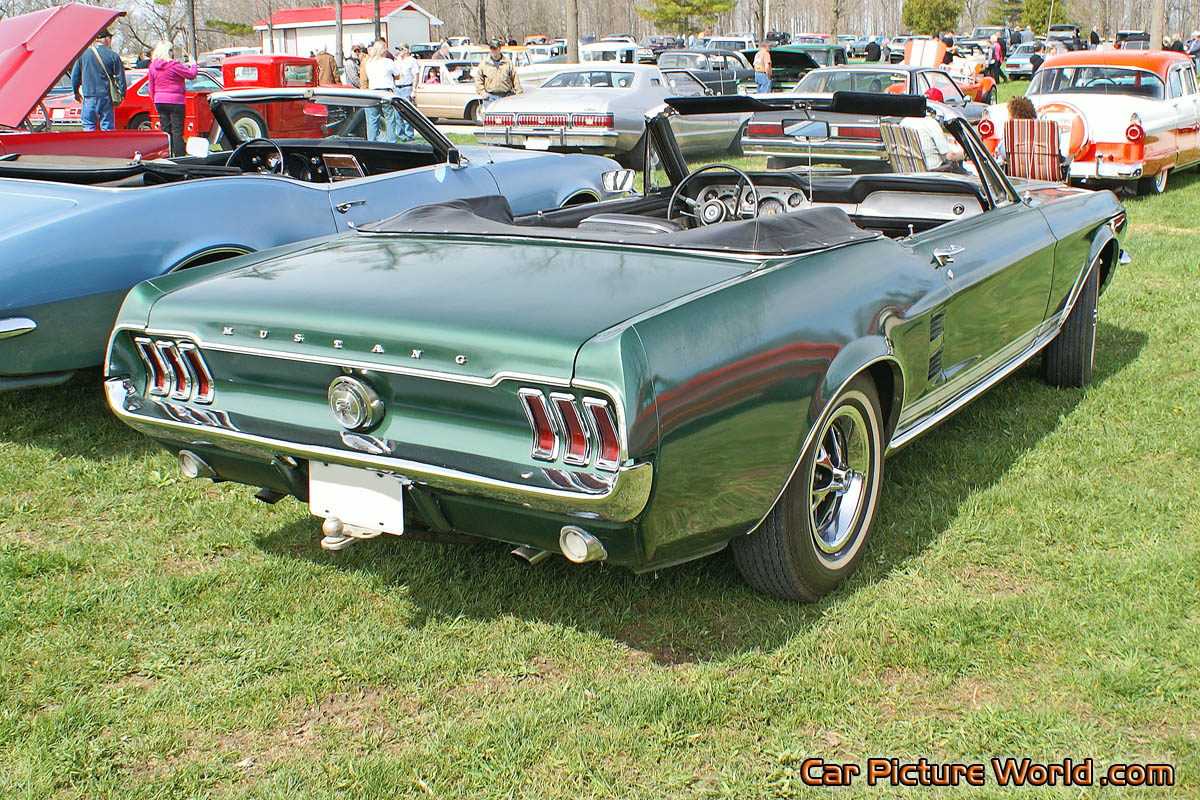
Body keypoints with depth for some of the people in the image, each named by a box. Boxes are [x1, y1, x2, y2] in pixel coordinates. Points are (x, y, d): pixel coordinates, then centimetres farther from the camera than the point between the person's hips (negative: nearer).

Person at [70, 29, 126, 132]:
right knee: (108, 126, 4)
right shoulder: (113, 56, -2)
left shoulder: (83, 54, 3)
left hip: (89, 96, 0)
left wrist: (76, 91, 19)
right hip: (106, 96, 0)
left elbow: (75, 74, 8)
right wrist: (122, 94, 9)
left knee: (89, 125, 5)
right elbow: (120, 77, -1)